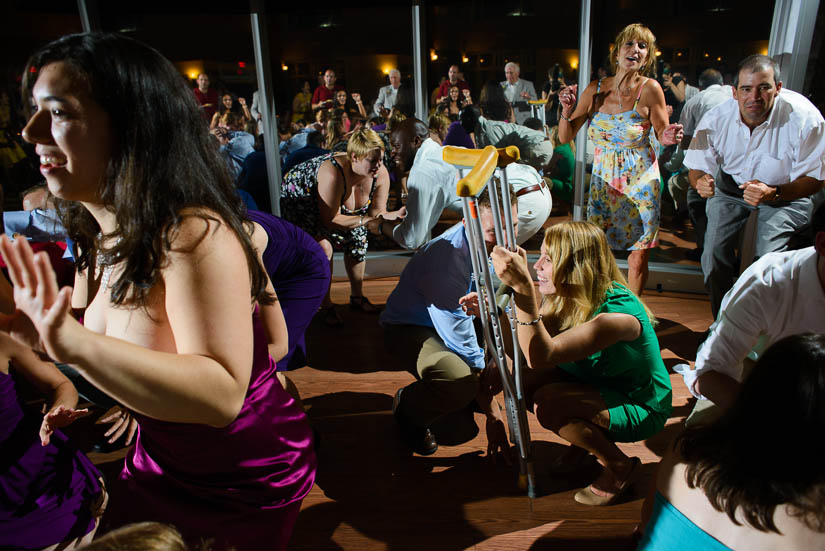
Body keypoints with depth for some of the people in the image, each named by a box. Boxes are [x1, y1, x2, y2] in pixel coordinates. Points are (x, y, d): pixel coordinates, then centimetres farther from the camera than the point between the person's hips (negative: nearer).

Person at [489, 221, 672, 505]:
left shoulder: (617, 313, -34)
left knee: (548, 403, -29)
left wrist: (523, 288, -53)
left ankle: (620, 466, -3)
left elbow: (541, 356, -45)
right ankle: (584, 440, 12)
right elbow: (524, 350, -13)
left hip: (640, 409, -7)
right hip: (596, 385, 7)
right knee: (522, 379, -14)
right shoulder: (565, 297, -10)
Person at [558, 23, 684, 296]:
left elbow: (662, 133, -1)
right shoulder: (596, 89, -3)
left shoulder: (650, 89, -11)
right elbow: (565, 137, 1)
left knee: (638, 257, 2)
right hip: (603, 179, 2)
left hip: (640, 181, -2)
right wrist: (567, 111, -17)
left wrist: (670, 137, -24)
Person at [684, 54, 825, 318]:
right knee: (714, 251, -14)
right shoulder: (715, 119, -19)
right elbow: (697, 167, -7)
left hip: (788, 192, -2)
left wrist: (774, 193, -37)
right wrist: (701, 182, -32)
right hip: (731, 187, 3)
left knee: (767, 257, -23)